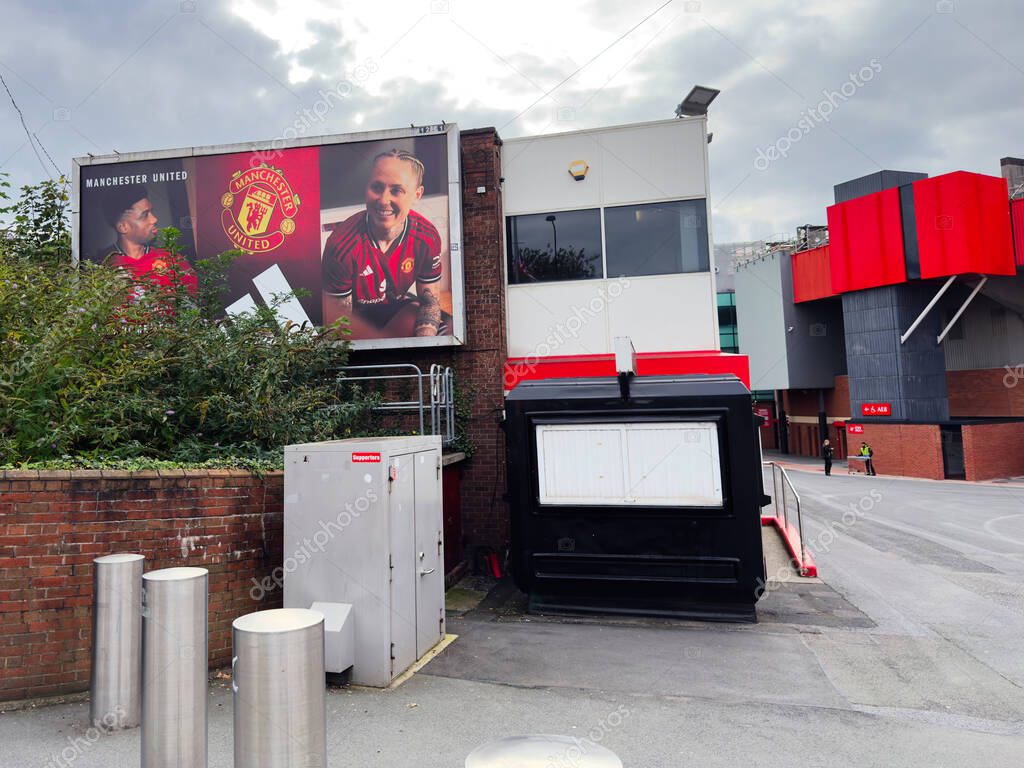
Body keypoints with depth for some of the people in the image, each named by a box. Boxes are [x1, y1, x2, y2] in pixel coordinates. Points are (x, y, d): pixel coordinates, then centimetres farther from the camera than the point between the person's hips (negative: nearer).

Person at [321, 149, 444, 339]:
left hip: (396, 306, 4)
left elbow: (430, 299, -7)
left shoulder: (428, 237, -17)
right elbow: (337, 320, -20)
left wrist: (423, 341, -28)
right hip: (356, 314, -4)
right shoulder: (342, 245, -28)